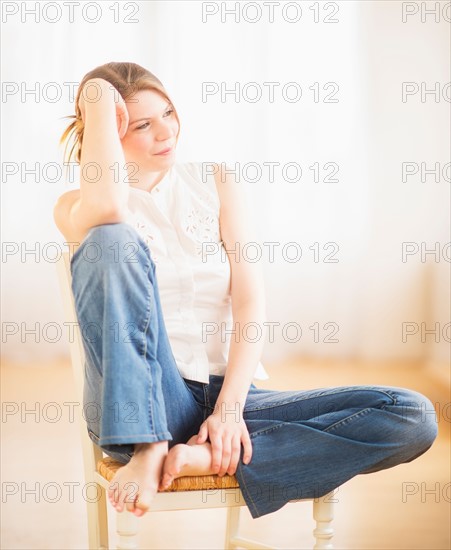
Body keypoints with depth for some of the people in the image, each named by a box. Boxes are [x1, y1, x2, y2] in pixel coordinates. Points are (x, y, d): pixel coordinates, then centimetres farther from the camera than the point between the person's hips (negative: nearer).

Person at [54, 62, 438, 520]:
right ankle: (147, 449, -30)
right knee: (112, 238, -27)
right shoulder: (75, 206, 5)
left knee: (414, 417, -17)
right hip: (139, 408, -3)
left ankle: (203, 458, -26)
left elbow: (250, 301, 1)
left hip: (229, 395, 3)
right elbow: (107, 210, -23)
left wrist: (229, 409, -13)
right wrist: (99, 104, -9)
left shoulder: (213, 182, 12)